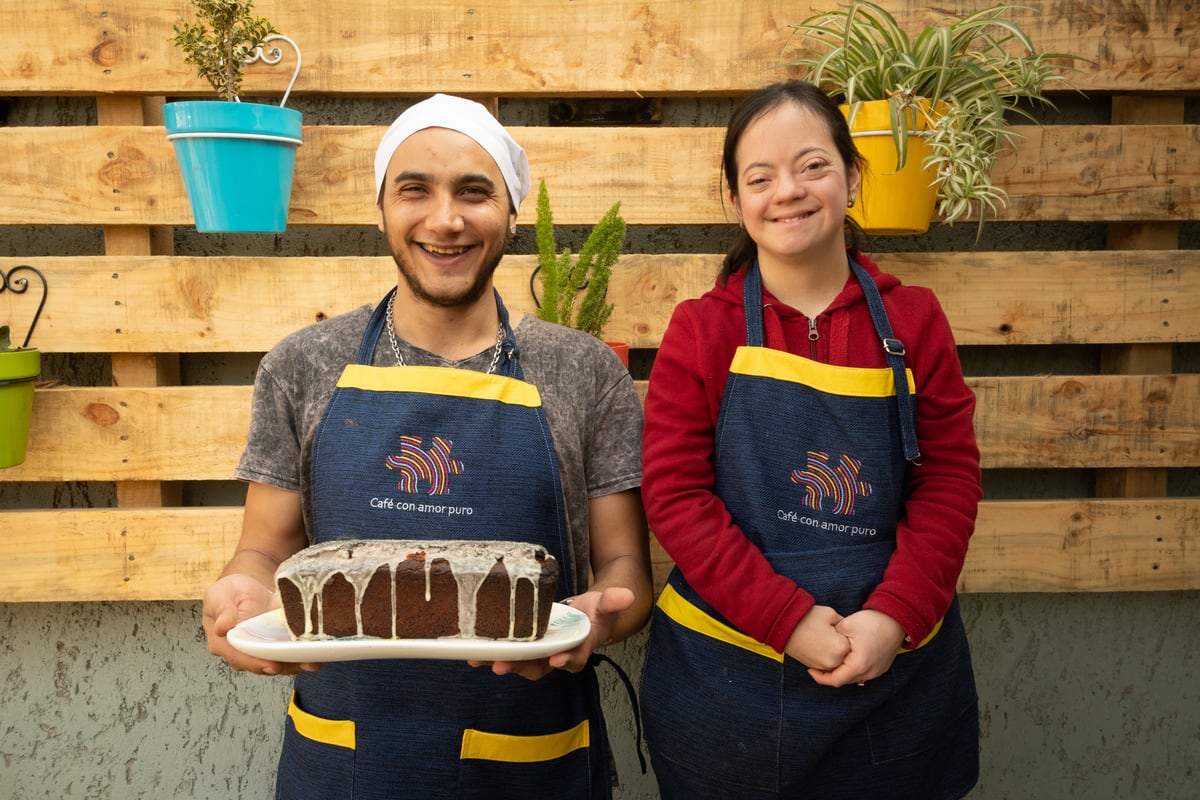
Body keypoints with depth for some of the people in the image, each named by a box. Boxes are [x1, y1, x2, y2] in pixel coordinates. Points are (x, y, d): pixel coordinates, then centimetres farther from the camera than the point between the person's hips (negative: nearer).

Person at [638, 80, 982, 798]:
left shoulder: (914, 320, 1)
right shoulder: (702, 329, -4)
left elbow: (950, 479, 0)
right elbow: (675, 494, -9)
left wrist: (894, 616, -13)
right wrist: (789, 620, -16)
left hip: (897, 668, 2)